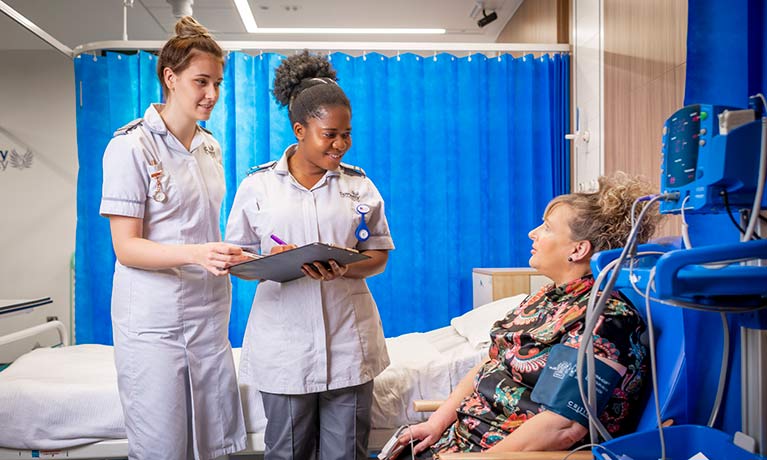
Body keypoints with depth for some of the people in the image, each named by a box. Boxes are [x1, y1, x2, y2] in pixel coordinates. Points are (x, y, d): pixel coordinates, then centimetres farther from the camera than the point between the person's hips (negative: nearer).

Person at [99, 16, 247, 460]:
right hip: (154, 320, -6)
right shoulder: (132, 146, -8)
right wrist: (196, 254, -28)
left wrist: (231, 256, 3)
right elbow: (126, 247, -13)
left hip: (209, 311, 6)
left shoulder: (211, 147, 11)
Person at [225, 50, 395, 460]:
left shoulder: (359, 186, 5)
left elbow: (379, 256, 7)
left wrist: (345, 269, -15)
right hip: (284, 342, -1)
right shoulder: (257, 186, 1)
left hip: (348, 341, 1)